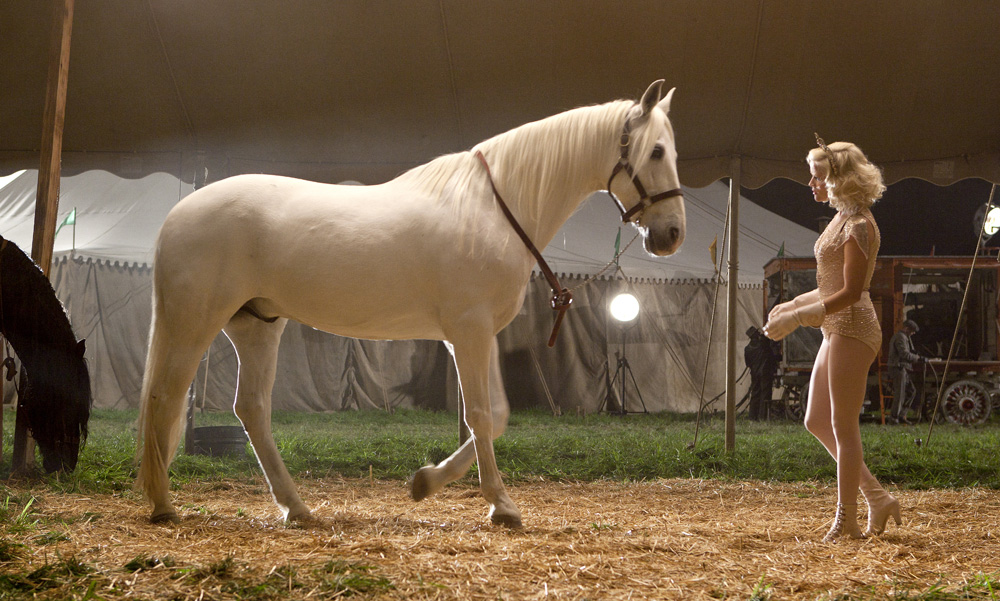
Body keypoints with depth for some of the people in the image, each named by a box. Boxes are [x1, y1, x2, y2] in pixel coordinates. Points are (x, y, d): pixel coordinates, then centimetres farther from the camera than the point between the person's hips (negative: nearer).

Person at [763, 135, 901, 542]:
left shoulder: (859, 226, -15)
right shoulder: (841, 219, 15)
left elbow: (850, 291, -19)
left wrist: (798, 318, -20)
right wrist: (792, 306, 12)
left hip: (852, 330, -10)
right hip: (837, 330, 10)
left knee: (844, 426, -3)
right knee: (817, 422, 12)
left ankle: (846, 521, 6)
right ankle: (877, 498, 19)